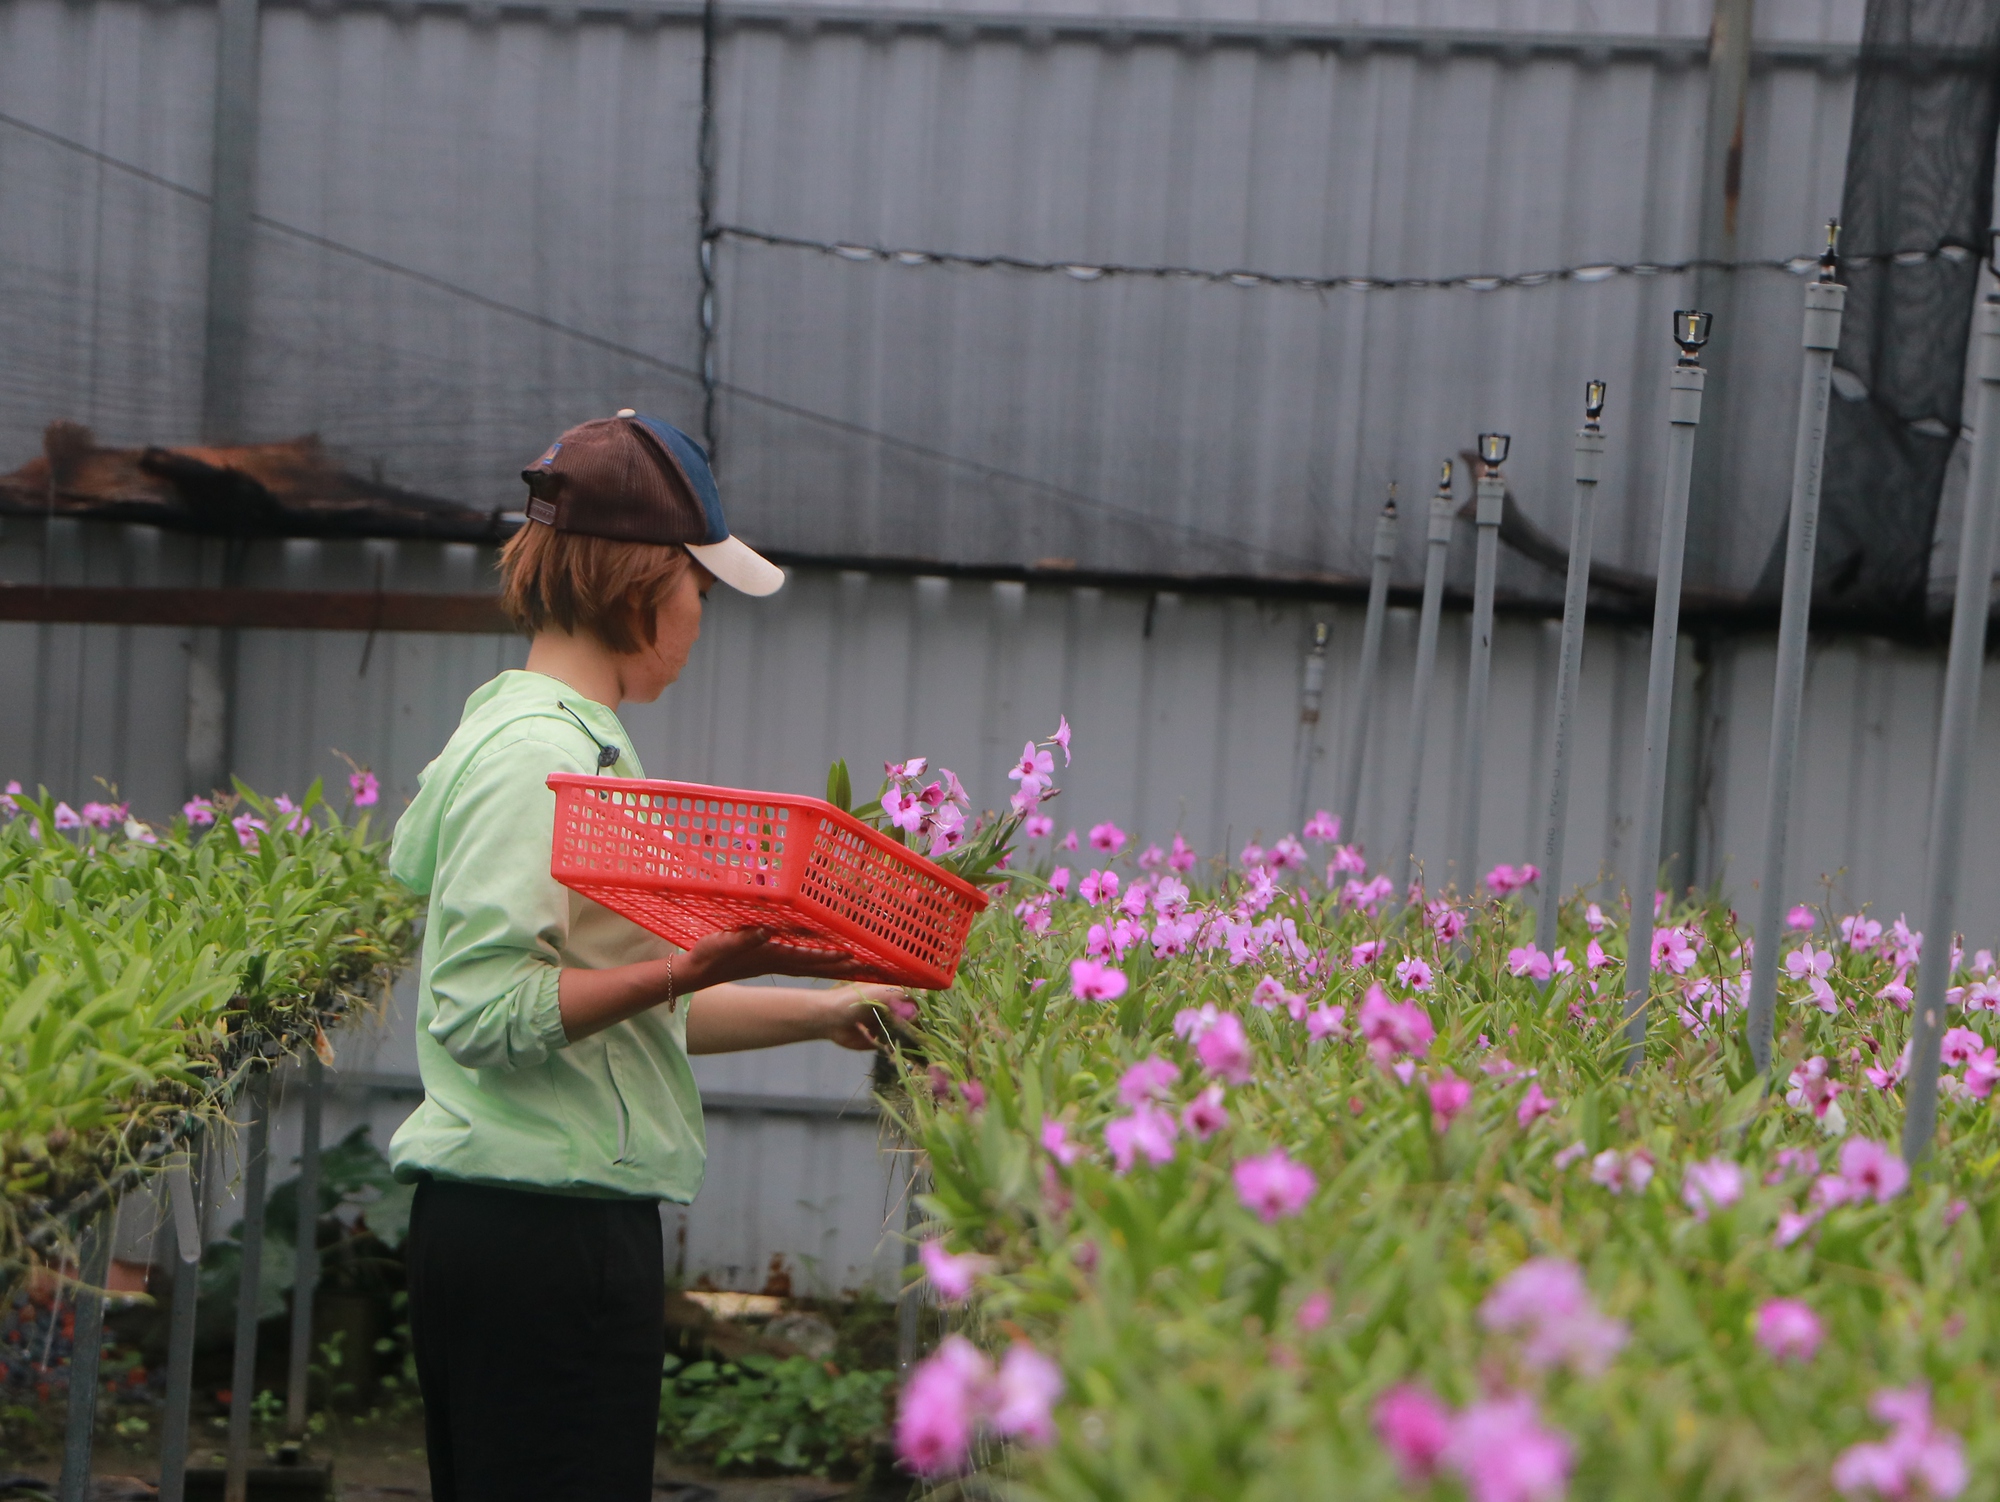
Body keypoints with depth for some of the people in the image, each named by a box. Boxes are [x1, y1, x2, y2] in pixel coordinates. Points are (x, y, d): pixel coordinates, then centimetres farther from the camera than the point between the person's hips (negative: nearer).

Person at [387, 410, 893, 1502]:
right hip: (544, 1233, -10)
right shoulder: (537, 752, -14)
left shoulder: (576, 742, 17)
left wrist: (826, 1011, 24)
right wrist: (704, 965, -24)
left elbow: (621, 1003, 22)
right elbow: (485, 1011, -22)